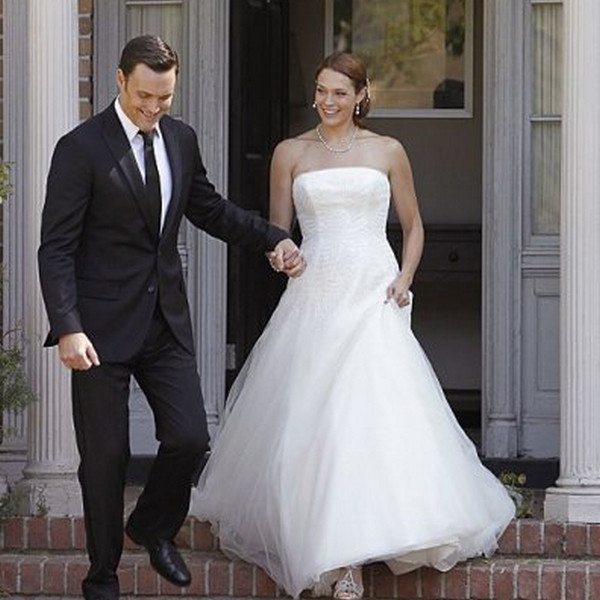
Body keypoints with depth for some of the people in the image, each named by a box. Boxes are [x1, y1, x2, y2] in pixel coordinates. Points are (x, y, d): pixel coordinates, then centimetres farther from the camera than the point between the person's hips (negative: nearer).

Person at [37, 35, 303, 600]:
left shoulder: (181, 139, 6)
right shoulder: (81, 149, -12)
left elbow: (209, 209, 23)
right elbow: (56, 248, -13)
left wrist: (273, 238, 10)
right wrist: (68, 329, -23)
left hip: (166, 320, 5)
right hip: (103, 326, -5)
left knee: (189, 438, 0)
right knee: (105, 455, 2)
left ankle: (153, 527, 29)